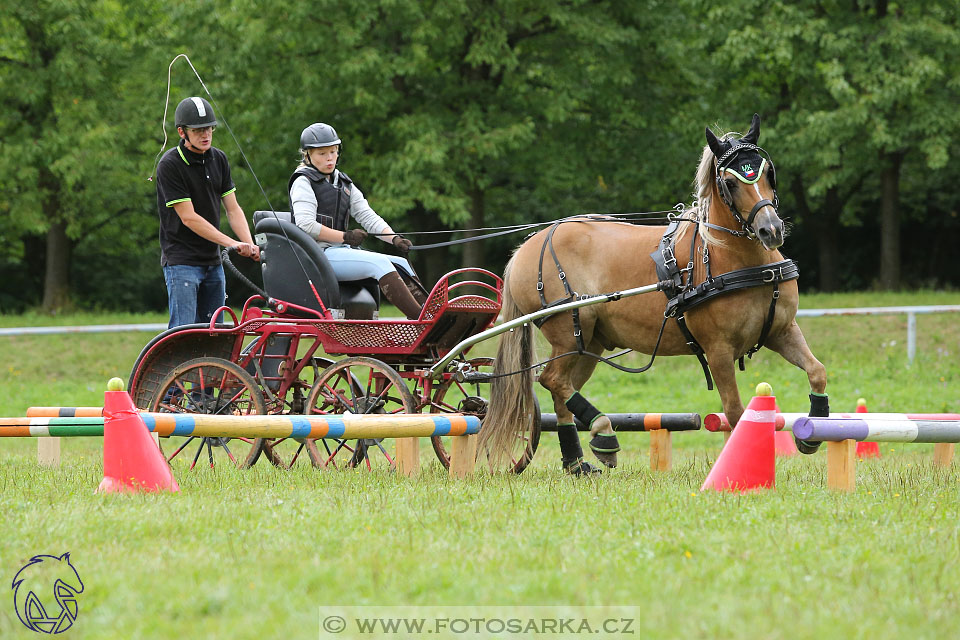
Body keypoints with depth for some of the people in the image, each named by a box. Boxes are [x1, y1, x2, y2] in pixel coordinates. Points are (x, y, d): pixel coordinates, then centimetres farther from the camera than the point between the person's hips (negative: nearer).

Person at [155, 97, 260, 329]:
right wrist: (232, 243, -22)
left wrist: (250, 245, -10)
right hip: (181, 261, -7)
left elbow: (232, 209, 7)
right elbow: (189, 217, -18)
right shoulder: (170, 165, -13)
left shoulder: (219, 159, 7)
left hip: (213, 261, 7)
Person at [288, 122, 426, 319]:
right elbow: (306, 226, -14)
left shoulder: (343, 183, 21)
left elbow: (368, 216, 14)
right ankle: (421, 321, -35)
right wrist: (346, 237, -14)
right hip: (319, 255, -8)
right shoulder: (303, 183, -2)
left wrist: (395, 238, -3)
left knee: (401, 264, -7)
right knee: (380, 264, -26)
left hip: (341, 251, 8)